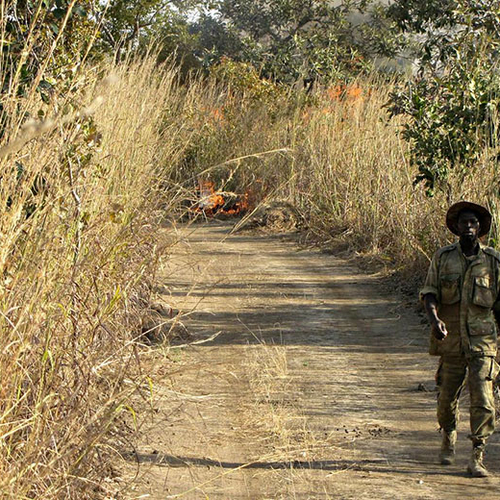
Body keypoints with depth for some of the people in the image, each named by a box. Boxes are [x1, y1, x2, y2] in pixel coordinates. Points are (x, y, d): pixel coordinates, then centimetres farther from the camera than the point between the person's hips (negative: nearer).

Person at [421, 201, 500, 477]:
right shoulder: (442, 258, 4)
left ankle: (477, 457, -7)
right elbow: (428, 293, -2)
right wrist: (434, 319, -22)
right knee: (447, 395, 12)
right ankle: (448, 438, 40)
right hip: (450, 340, 1)